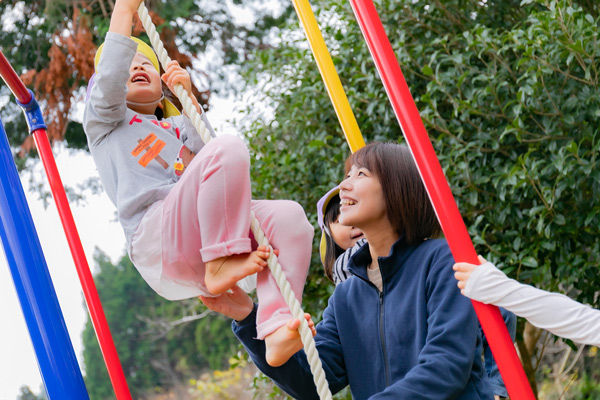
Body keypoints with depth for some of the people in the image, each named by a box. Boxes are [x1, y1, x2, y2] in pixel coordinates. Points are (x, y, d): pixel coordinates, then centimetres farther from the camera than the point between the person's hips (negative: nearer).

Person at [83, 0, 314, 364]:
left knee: (289, 215, -20)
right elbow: (109, 77, 1)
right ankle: (221, 265, -28)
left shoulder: (175, 125, 36)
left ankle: (276, 327, -34)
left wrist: (188, 98, 3)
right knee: (230, 147, -26)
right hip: (156, 241, -6)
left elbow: (203, 154, 13)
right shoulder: (105, 121, 23)